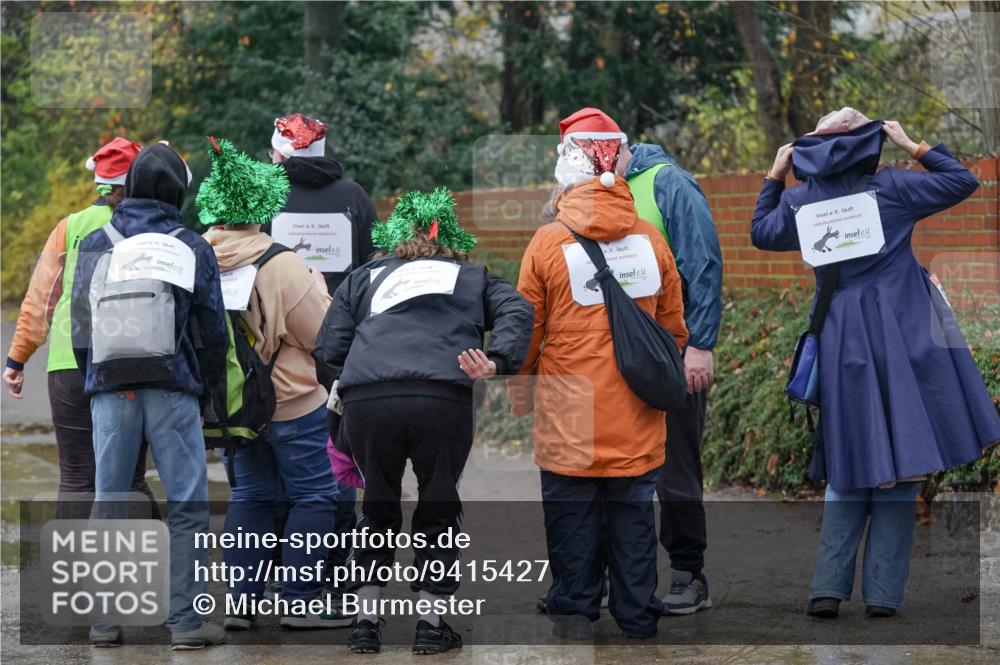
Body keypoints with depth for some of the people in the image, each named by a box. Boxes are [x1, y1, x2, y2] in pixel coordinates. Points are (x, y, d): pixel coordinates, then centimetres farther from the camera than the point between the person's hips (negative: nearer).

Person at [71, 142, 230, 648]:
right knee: (187, 505, 2)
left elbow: (79, 326, 9)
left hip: (109, 391, 3)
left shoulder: (94, 246, 7)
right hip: (172, 392, -3)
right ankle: (185, 621, -2)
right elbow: (213, 328, 2)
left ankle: (104, 620, 10)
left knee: (108, 505, 8)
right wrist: (209, 384, 16)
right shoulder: (192, 248, 0)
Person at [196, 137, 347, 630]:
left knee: (250, 496, 16)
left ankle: (241, 602, 12)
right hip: (295, 403, -6)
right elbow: (325, 334, -14)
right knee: (313, 496, 5)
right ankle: (301, 603, 4)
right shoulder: (279, 265, -22)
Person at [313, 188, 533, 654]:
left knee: (378, 507, 20)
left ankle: (365, 621, 18)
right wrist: (497, 361, -8)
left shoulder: (364, 278, 30)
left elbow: (327, 351, 19)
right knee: (438, 507, 16)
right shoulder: (473, 277, 28)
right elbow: (516, 311, 6)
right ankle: (430, 624, 14)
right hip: (442, 400, -1)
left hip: (365, 401, 1)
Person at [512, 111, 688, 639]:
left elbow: (526, 334, 0)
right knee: (634, 516, 11)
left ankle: (574, 612, 13)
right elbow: (673, 330, 8)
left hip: (569, 417, -2)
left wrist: (520, 396, 15)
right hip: (637, 423, 2)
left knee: (573, 514, 8)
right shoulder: (650, 240, -2)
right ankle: (638, 617, 17)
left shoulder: (548, 243, -9)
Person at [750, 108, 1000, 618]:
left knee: (850, 469, 10)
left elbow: (761, 232, 23)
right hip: (901, 334, -3)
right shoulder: (890, 188, -4)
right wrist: (912, 145, 8)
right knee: (900, 462, 2)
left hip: (842, 341, 3)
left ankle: (828, 588, -1)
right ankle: (882, 592, -3)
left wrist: (775, 176, 27)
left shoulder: (800, 200, 4)